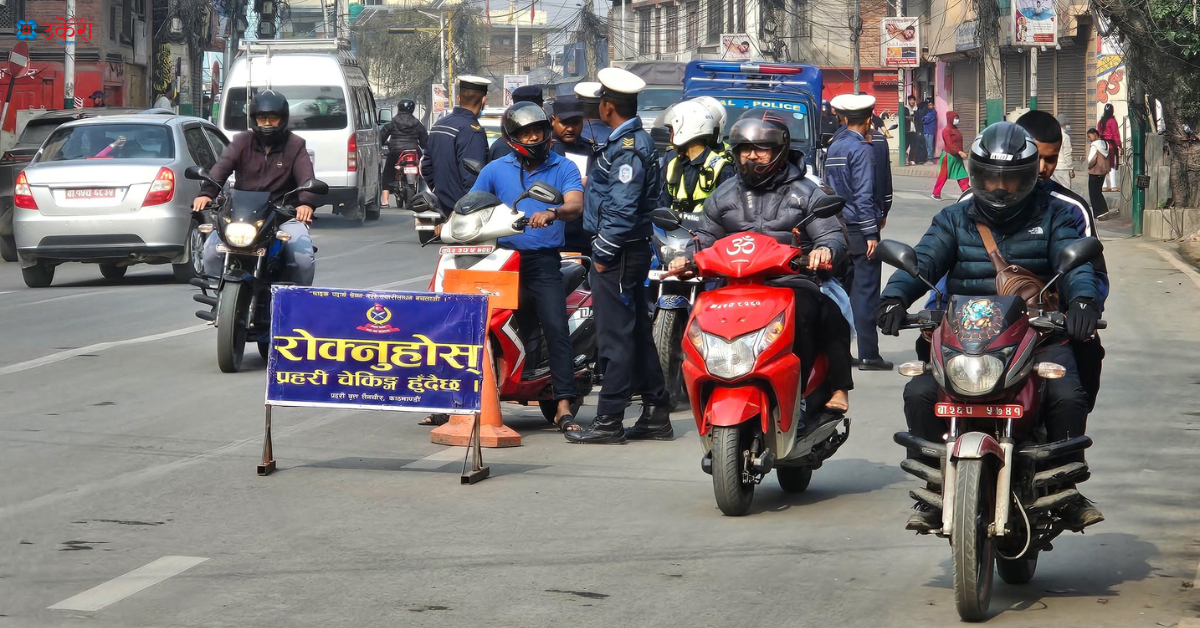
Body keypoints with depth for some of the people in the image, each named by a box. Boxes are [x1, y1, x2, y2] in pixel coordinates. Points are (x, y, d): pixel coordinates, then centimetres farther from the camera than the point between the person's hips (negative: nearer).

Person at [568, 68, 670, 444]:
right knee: (637, 332, 13)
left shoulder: (627, 149, -18)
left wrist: (604, 252, -19)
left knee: (615, 336, -7)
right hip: (633, 250, 11)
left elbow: (622, 208, -23)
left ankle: (609, 421, -5)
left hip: (617, 255, -11)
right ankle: (655, 414, 17)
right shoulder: (639, 141, 15)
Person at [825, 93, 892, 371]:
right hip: (859, 228, -8)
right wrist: (871, 233, -17)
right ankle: (868, 354, -8)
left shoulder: (834, 147, 12)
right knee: (866, 293, -6)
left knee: (841, 290, 12)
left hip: (838, 225, 8)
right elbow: (863, 194, -18)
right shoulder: (861, 149, -13)